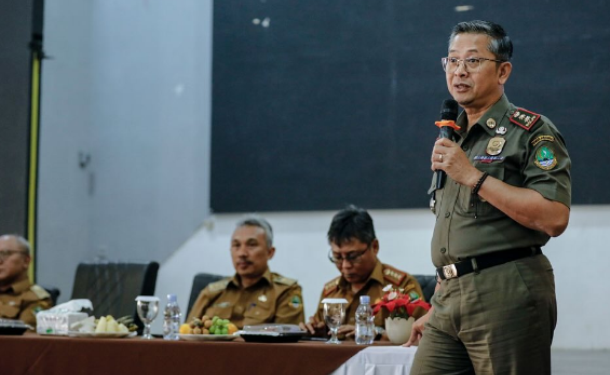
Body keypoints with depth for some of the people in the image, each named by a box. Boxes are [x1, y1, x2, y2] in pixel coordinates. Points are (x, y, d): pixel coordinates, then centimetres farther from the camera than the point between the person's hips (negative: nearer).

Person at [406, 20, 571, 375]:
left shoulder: (532, 131, -2)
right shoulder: (452, 140, 22)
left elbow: (554, 218, -17)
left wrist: (473, 176, -16)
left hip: (508, 296, -7)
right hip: (451, 298, 7)